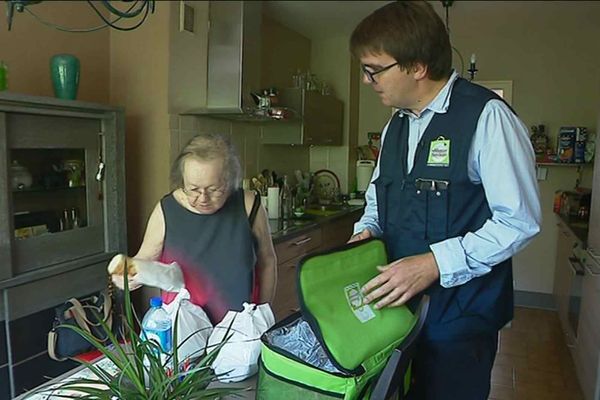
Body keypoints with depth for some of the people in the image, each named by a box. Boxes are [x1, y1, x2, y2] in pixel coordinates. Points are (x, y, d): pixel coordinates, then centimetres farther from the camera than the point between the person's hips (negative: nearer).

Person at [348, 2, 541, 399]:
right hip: (394, 304, 7)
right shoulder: (397, 124, 10)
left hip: (459, 317, -6)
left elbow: (519, 220, -17)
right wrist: (367, 230, 0)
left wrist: (435, 263, -23)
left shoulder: (487, 115, -15)